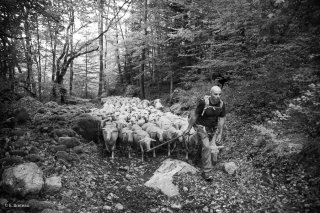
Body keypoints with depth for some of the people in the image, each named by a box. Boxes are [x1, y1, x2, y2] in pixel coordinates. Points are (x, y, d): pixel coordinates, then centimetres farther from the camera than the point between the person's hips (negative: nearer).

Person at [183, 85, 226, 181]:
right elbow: (195, 115, -14)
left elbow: (222, 119, -2)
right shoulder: (203, 102, -25)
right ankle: (206, 171, -8)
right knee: (206, 147, -15)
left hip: (214, 126, 5)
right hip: (202, 126, -5)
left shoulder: (221, 104, -12)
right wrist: (189, 128, -5)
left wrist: (220, 134, -3)